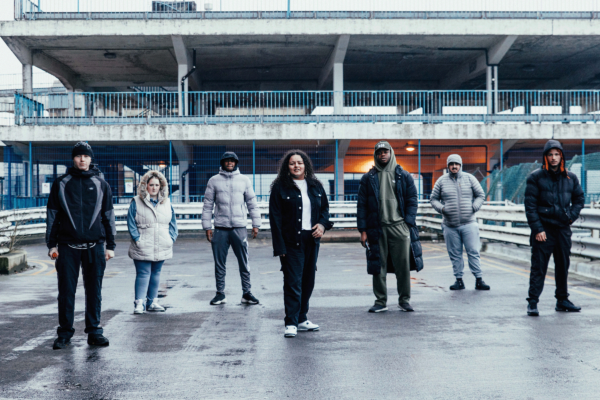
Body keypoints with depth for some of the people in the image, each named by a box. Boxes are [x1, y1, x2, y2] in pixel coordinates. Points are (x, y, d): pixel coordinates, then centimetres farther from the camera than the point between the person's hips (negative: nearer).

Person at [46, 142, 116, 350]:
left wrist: (111, 245, 5)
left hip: (95, 246, 1)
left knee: (94, 290, 4)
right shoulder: (61, 184, 7)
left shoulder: (101, 184, 9)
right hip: (67, 246, 0)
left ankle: (94, 331, 14)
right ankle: (65, 333, 13)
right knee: (66, 291, 3)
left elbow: (109, 216, 10)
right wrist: (52, 244, 3)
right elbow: (52, 215, 9)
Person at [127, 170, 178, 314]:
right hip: (142, 248, -4)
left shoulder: (167, 202, 11)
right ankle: (139, 303, -3)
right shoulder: (136, 202, -1)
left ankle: (152, 302, 20)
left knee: (156, 273, 11)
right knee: (143, 274, -6)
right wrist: (137, 239, -10)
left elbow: (173, 222, 14)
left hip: (162, 247, 4)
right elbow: (131, 223, -2)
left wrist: (171, 238, 2)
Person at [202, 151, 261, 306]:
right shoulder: (214, 180, 6)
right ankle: (220, 293, 16)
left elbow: (252, 203, 10)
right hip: (220, 229, 0)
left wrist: (256, 224, 4)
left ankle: (247, 293, 11)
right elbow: (208, 205, 6)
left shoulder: (244, 180, 8)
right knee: (219, 263, 6)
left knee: (244, 263, 2)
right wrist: (207, 226, 0)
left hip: (240, 228, 0)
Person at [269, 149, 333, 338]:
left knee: (308, 280, 11)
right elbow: (275, 217, -7)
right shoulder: (280, 187, -4)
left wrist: (323, 224, -1)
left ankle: (302, 319, 23)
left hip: (312, 240, 5)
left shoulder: (316, 186, 11)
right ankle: (291, 323, -2)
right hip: (291, 241, -5)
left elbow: (325, 207, 21)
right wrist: (279, 246, -13)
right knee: (293, 282, -7)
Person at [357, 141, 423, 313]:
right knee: (378, 267, 3)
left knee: (403, 265, -1)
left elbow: (412, 200, 8)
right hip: (377, 228, 1)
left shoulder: (404, 176, 10)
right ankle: (380, 302, 13)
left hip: (399, 226, 0)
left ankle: (404, 300, 13)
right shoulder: (368, 178, 10)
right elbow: (362, 205, 7)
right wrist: (363, 230, 0)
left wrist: (408, 223, -4)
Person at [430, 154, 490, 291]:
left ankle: (479, 280, 5)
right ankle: (459, 280, 16)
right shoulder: (442, 181, 7)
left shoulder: (469, 178, 7)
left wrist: (474, 207, -5)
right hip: (450, 226, 1)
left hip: (469, 223, -1)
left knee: (473, 252, -2)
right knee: (455, 254, 6)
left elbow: (480, 195, 12)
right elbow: (434, 199, 12)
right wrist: (441, 208, -6)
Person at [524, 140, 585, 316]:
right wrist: (537, 229, -13)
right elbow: (530, 205, -7)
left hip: (563, 228, 5)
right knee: (538, 267, -5)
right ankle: (532, 302, 0)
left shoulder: (570, 178, 8)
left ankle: (562, 300, 25)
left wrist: (572, 215, 4)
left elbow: (579, 198, 21)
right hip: (543, 229, -4)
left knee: (563, 265, 13)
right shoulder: (536, 177, -4)